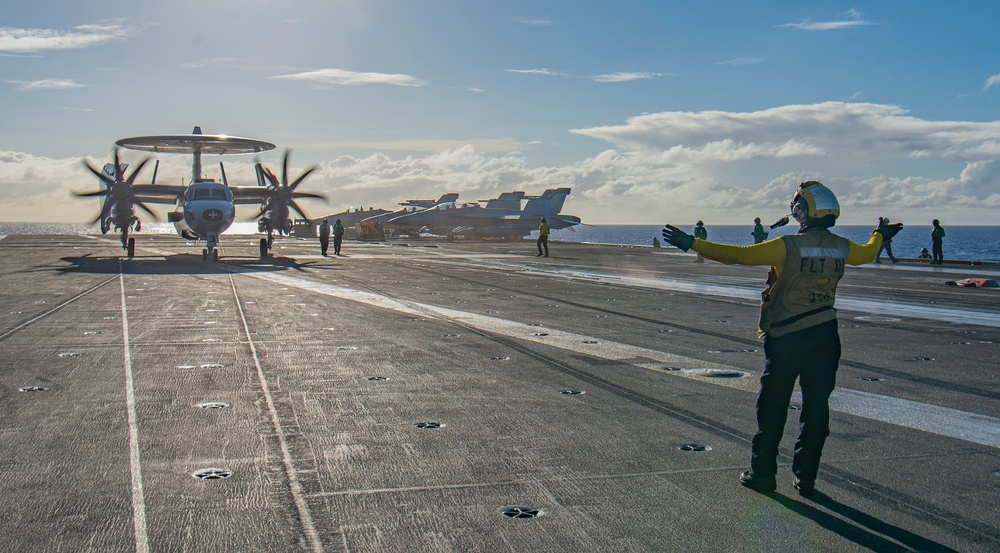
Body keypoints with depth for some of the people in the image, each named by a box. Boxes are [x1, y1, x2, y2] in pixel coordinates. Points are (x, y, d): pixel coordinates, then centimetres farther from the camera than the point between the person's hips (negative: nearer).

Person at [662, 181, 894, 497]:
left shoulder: (789, 246, -17)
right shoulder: (842, 247, 0)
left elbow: (738, 255, -20)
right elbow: (868, 253, 23)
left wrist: (693, 244, -15)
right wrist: (880, 234, 46)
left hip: (786, 337, -4)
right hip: (825, 336, 4)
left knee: (772, 407, 7)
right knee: (816, 407, 11)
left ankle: (762, 474, 15)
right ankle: (806, 477, 17)